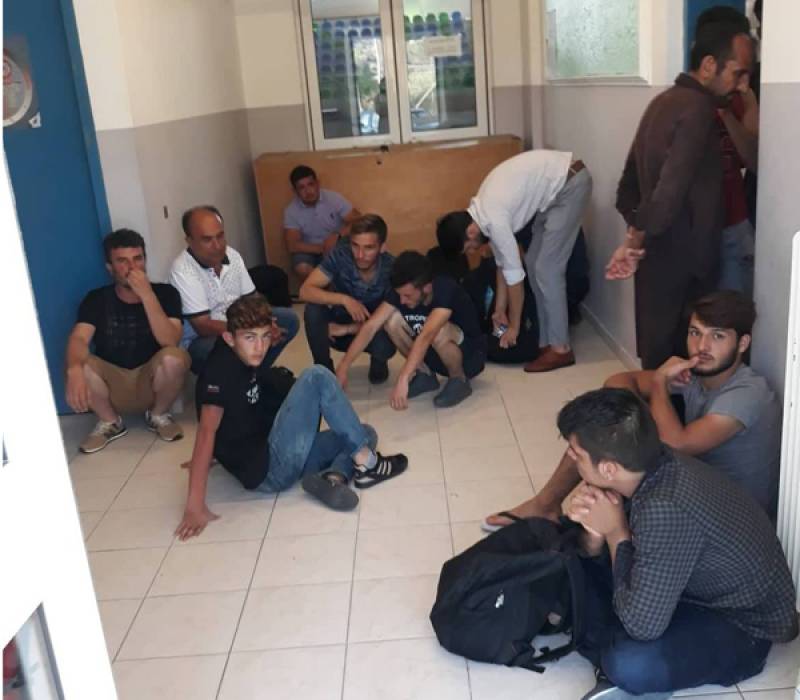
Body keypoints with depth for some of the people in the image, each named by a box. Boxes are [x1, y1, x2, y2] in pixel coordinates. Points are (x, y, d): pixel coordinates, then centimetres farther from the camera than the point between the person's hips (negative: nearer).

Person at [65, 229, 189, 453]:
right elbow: (79, 339, -24)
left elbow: (170, 342, -24)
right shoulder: (97, 299, -7)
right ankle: (110, 422, -1)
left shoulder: (165, 293, -9)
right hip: (112, 383, 1)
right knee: (81, 365, -29)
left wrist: (147, 295, -33)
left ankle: (158, 415, -2)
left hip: (151, 380, -1)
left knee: (174, 357, -32)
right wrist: (75, 369, -46)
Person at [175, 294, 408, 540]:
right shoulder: (221, 369, -14)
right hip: (267, 471, -9)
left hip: (279, 463, 9)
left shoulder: (249, 364, 13)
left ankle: (334, 477, -19)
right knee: (316, 377, -13)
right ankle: (366, 463, -8)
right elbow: (207, 431, -25)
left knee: (364, 434, 12)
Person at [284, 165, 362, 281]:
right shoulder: (291, 211, -11)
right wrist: (322, 248, -28)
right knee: (302, 268, -32)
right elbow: (292, 246, -18)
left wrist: (338, 235, -31)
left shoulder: (334, 198, -11)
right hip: (311, 250, -1)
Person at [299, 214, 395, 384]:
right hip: (339, 322, 1)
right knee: (313, 309, -29)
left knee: (386, 343, -35)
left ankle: (378, 363, 4)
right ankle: (323, 367, -5)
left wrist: (347, 329, -24)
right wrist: (344, 300, -40)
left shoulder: (391, 269, -25)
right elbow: (305, 291, -29)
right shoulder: (340, 255, -23)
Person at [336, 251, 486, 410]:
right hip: (438, 356, 6)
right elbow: (370, 327, -20)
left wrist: (402, 379, -55)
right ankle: (425, 374, -1)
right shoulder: (400, 291, -15)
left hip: (471, 356, -6)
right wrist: (343, 367, -27)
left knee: (439, 332, -38)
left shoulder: (446, 290, -32)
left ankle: (459, 379, -11)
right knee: (391, 319, -16)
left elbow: (426, 336, -45)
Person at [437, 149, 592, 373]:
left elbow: (514, 273, -16)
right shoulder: (483, 211, 4)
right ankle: (547, 340, 15)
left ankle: (560, 348, -3)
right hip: (559, 182, 9)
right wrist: (500, 310, 18)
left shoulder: (494, 219, -23)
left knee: (547, 268, -9)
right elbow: (503, 263, 13)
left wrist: (514, 327, -5)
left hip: (571, 183, -9)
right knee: (534, 263, 9)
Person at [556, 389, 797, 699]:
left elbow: (642, 623, -31)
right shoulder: (648, 465, -12)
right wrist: (594, 528, -21)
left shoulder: (666, 509, -37)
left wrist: (616, 531, -24)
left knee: (630, 665, -35)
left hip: (744, 626, -9)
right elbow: (597, 558, 3)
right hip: (699, 591, 9)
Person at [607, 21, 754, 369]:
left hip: (657, 254, 9)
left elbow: (630, 180, 15)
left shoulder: (663, 101, 12)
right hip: (681, 256, -9)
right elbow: (672, 189, -26)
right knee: (674, 355, 2)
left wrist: (636, 231, 7)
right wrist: (637, 240, -14)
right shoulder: (698, 108, -17)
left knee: (659, 349, 17)